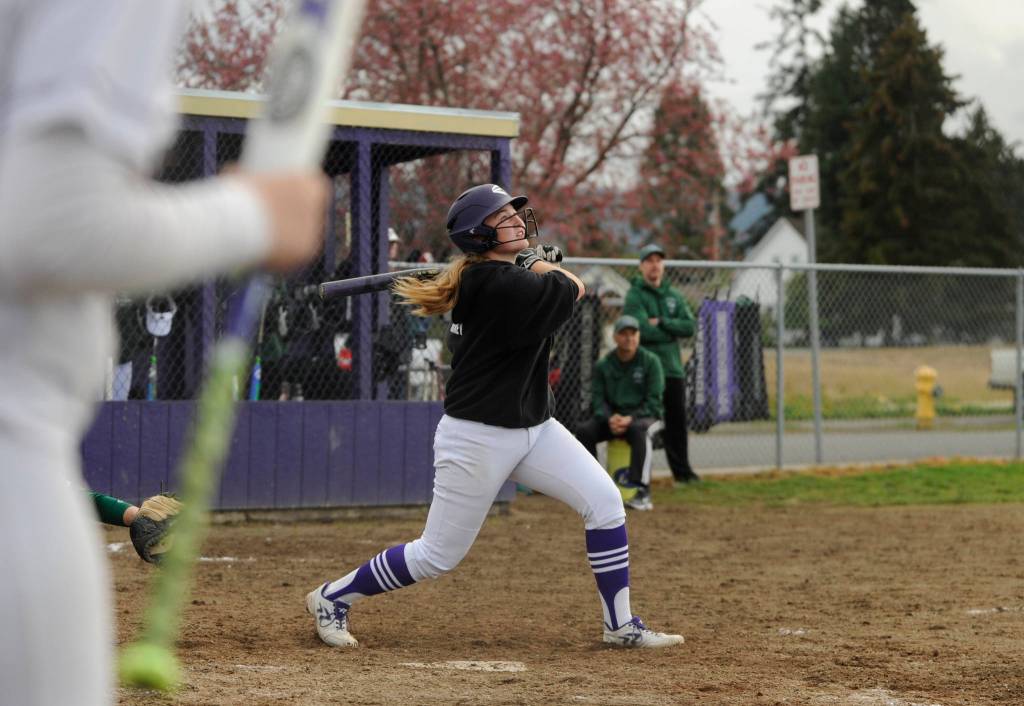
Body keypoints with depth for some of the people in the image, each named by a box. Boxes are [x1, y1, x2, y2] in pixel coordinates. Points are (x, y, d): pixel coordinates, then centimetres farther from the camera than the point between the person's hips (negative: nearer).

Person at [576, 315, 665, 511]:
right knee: (584, 430, -23)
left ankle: (642, 493, -41)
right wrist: (610, 418, -19)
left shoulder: (650, 361, -4)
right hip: (612, 416, 4)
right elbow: (597, 399, 3)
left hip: (644, 416, -4)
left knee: (639, 430, -39)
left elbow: (653, 401, -9)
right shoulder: (603, 365, 5)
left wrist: (630, 419, -23)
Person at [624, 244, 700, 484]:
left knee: (677, 421, 10)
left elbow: (689, 327, 1)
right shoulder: (635, 295, -2)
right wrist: (672, 330, -5)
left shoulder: (674, 296, 14)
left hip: (673, 368, 5)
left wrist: (661, 323, -11)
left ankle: (681, 469, 19)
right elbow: (644, 330, -16)